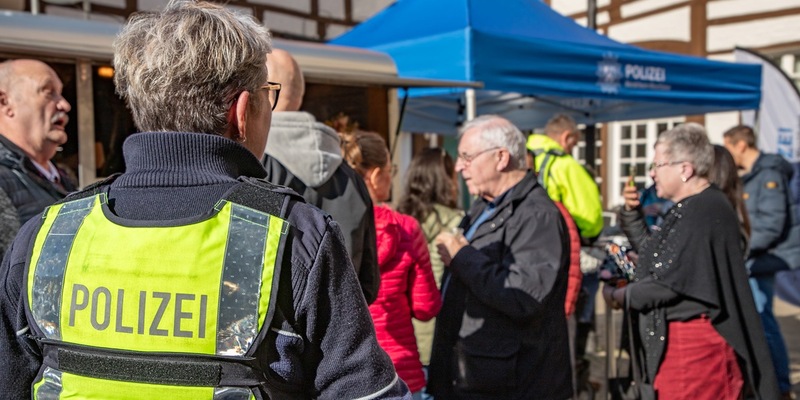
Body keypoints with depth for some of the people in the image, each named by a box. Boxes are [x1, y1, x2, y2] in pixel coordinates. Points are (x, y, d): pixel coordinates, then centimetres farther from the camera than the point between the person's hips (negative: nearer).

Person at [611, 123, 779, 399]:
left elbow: (666, 282, -22)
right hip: (676, 336, 10)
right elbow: (654, 250, 23)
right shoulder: (689, 208, 13)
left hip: (694, 342, -10)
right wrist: (632, 212, 10)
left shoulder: (705, 213, -20)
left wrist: (618, 296, -7)